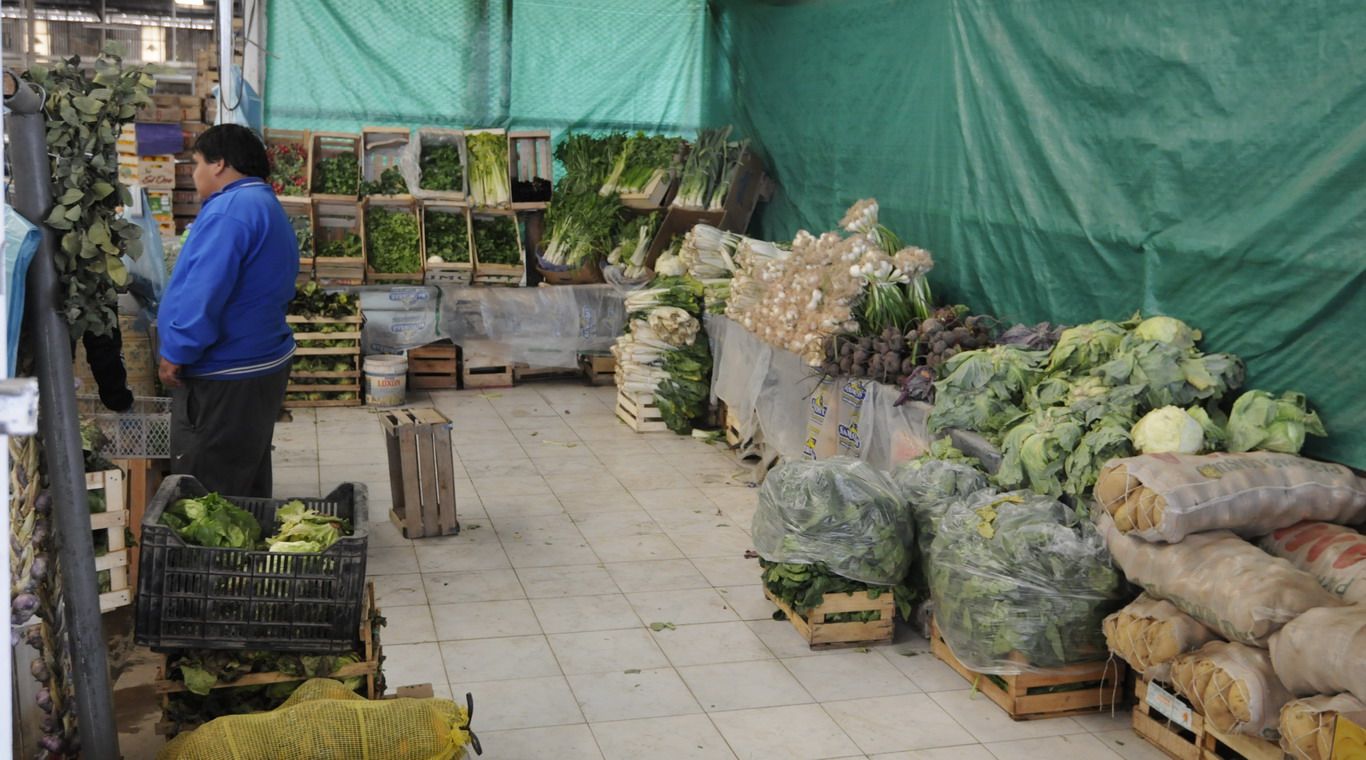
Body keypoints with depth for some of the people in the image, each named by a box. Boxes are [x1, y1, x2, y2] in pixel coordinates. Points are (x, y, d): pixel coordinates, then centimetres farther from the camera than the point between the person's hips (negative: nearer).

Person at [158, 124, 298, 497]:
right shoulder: (269, 208, 15)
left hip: (226, 379, -10)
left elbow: (204, 295, -27)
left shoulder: (231, 210, -19)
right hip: (265, 364, 10)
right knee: (248, 488, 19)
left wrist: (175, 353, -17)